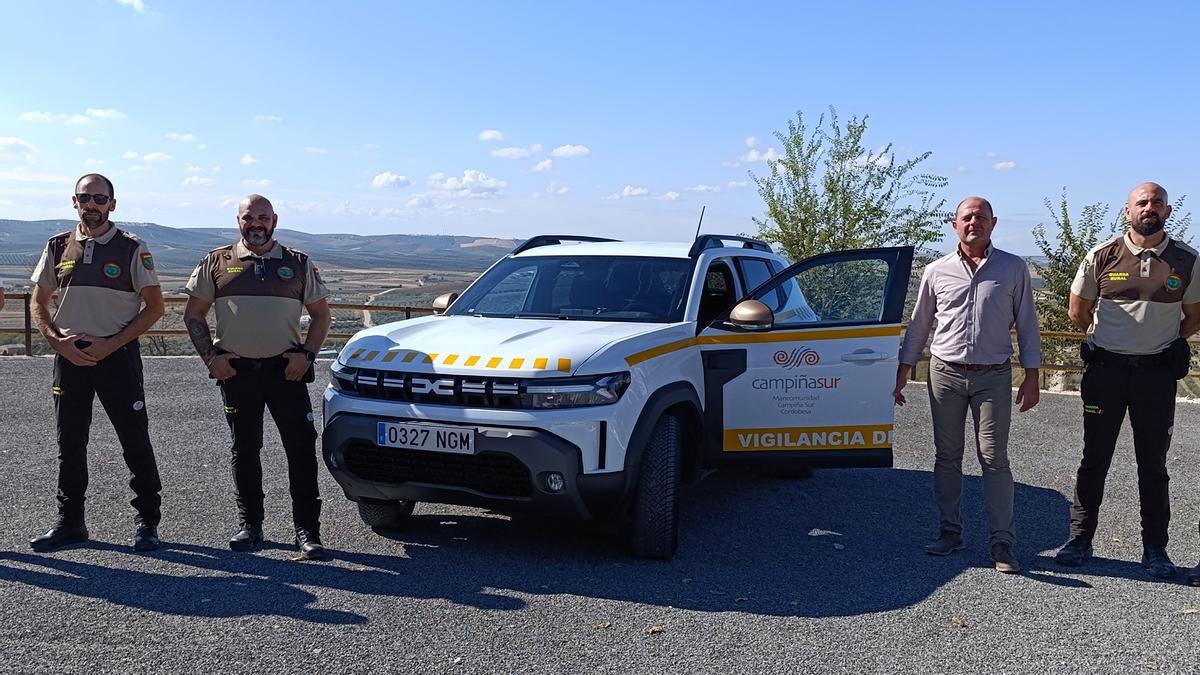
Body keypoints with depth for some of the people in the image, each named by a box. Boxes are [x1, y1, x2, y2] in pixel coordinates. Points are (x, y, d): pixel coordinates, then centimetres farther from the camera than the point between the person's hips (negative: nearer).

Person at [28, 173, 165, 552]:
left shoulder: (132, 249, -2)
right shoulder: (58, 248, 9)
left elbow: (154, 305, -3)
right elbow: (38, 304, 13)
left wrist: (110, 344, -11)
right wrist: (59, 342, -5)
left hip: (118, 355, -4)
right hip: (69, 356, 4)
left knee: (136, 442, -1)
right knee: (69, 443, 10)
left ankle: (147, 522, 10)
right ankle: (70, 523, 21)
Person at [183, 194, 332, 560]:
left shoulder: (299, 264, 9)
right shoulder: (216, 263, 8)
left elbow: (320, 315, 12)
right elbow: (193, 315, 11)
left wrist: (307, 354, -2)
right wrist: (210, 356, -1)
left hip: (287, 370, -1)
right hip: (237, 371, 1)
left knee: (302, 449, -6)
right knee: (244, 450, 8)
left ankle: (307, 531, 0)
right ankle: (250, 526, 20)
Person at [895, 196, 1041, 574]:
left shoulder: (1013, 269, 2)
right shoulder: (937, 271, 6)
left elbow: (1027, 326, 5)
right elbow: (918, 326, 12)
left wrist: (1032, 378, 0)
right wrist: (902, 374, 8)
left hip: (993, 376, -2)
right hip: (945, 373, 2)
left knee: (994, 458, -4)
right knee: (947, 457, 7)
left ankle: (1002, 542, 3)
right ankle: (950, 532, 18)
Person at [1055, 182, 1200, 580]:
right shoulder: (1102, 256, -2)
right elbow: (1078, 313, 10)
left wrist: (1163, 343, 9)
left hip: (1157, 372, 1)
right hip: (1105, 369, 0)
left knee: (1153, 465, 8)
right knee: (1094, 460, 6)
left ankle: (1155, 548, 17)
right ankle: (1080, 539, 14)